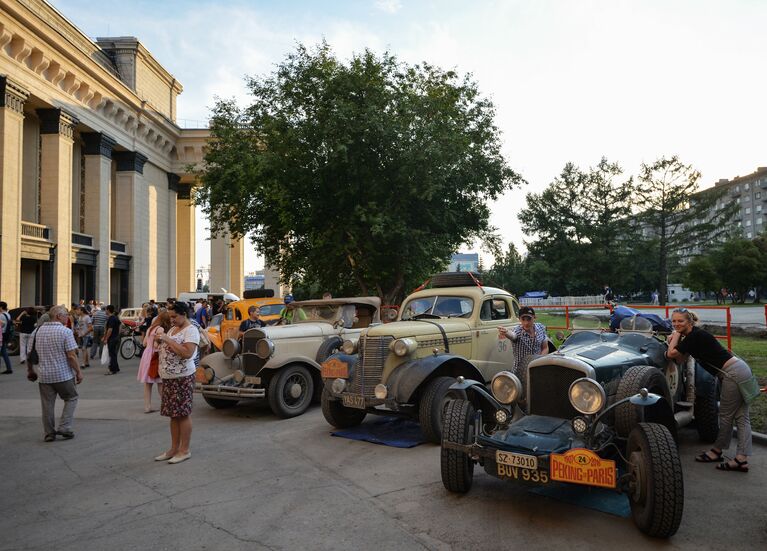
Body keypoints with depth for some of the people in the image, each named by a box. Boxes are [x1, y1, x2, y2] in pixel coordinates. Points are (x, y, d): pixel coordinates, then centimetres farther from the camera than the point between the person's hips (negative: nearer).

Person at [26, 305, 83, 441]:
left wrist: (30, 371, 22)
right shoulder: (65, 331, -12)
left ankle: (49, 433, 18)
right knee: (71, 399, 13)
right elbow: (71, 355, -16)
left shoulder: (38, 330, 5)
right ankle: (64, 428, 4)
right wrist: (79, 372, -8)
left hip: (44, 375, 5)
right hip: (64, 374, -5)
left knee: (47, 404, 12)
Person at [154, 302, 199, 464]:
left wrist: (167, 339, -21)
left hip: (182, 378, -8)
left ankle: (184, 450, 7)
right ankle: (174, 448, 23)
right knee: (173, 414, 14)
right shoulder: (172, 329, 15)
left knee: (183, 414, -1)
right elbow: (164, 348, 23)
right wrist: (159, 341, 2)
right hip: (168, 377, 8)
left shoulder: (191, 330, -12)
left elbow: (187, 353, -25)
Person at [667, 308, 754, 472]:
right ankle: (741, 459, 7)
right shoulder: (694, 335, 14)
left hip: (733, 373, -10)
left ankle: (717, 451, 17)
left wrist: (676, 334, -3)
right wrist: (675, 339, 3)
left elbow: (671, 354, -14)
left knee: (726, 416, 4)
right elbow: (680, 358, 15)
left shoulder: (695, 335, -15)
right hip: (741, 370, 10)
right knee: (741, 417, 6)